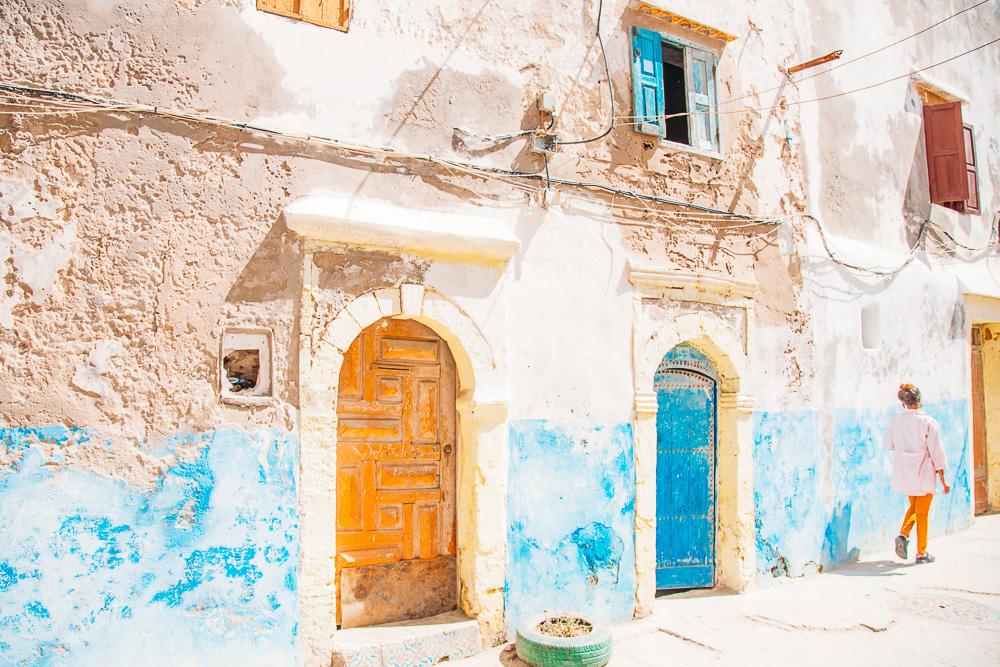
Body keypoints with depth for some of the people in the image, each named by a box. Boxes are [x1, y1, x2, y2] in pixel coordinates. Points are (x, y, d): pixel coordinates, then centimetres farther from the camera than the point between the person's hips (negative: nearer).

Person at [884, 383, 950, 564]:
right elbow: (936, 451, -11)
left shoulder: (896, 420, -4)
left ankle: (903, 535, 4)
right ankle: (921, 553, 19)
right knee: (922, 513, 10)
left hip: (903, 473, 3)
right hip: (924, 473, -3)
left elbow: (889, 445, 7)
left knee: (913, 506, 24)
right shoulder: (929, 422, -14)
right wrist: (943, 479, -4)